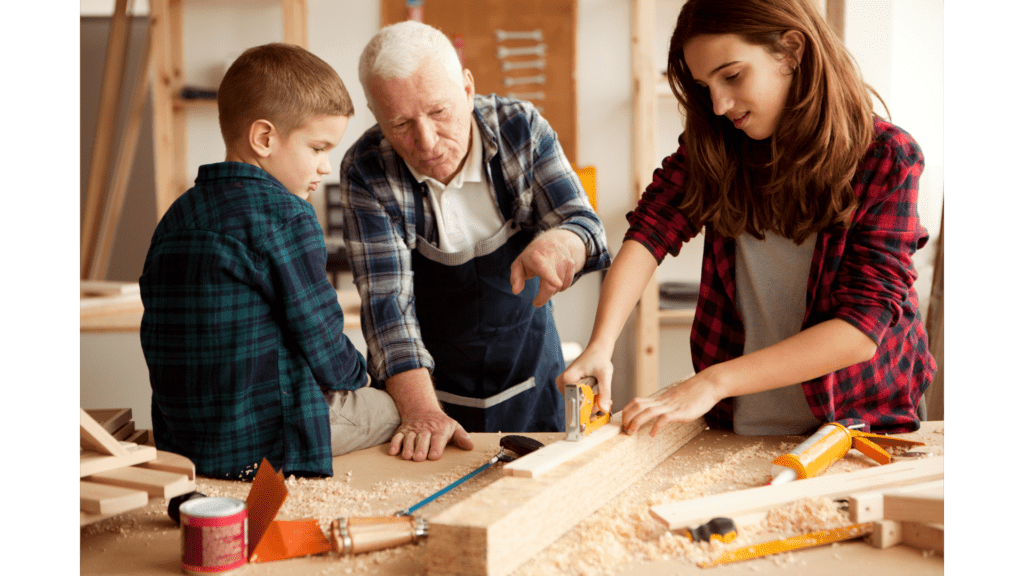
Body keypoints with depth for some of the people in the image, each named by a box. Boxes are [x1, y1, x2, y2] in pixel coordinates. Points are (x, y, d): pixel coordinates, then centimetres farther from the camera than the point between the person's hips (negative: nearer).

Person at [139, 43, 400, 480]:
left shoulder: (176, 215, 7)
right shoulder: (284, 214, -17)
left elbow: (156, 336, 13)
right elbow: (320, 341, -15)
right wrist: (353, 372, 8)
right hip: (266, 440, -8)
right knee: (395, 406, 13)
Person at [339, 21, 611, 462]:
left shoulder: (520, 128, -10)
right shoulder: (366, 172, -15)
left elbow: (585, 224, -10)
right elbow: (387, 299, -20)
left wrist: (559, 242, -35)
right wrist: (420, 411, -32)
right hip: (427, 386, -1)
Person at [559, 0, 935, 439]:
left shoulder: (887, 159, -11)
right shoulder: (715, 144, 2)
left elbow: (862, 328, -18)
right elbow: (652, 230, -9)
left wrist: (713, 381, -25)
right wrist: (600, 345, -26)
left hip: (857, 428, -2)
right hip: (735, 425, 3)